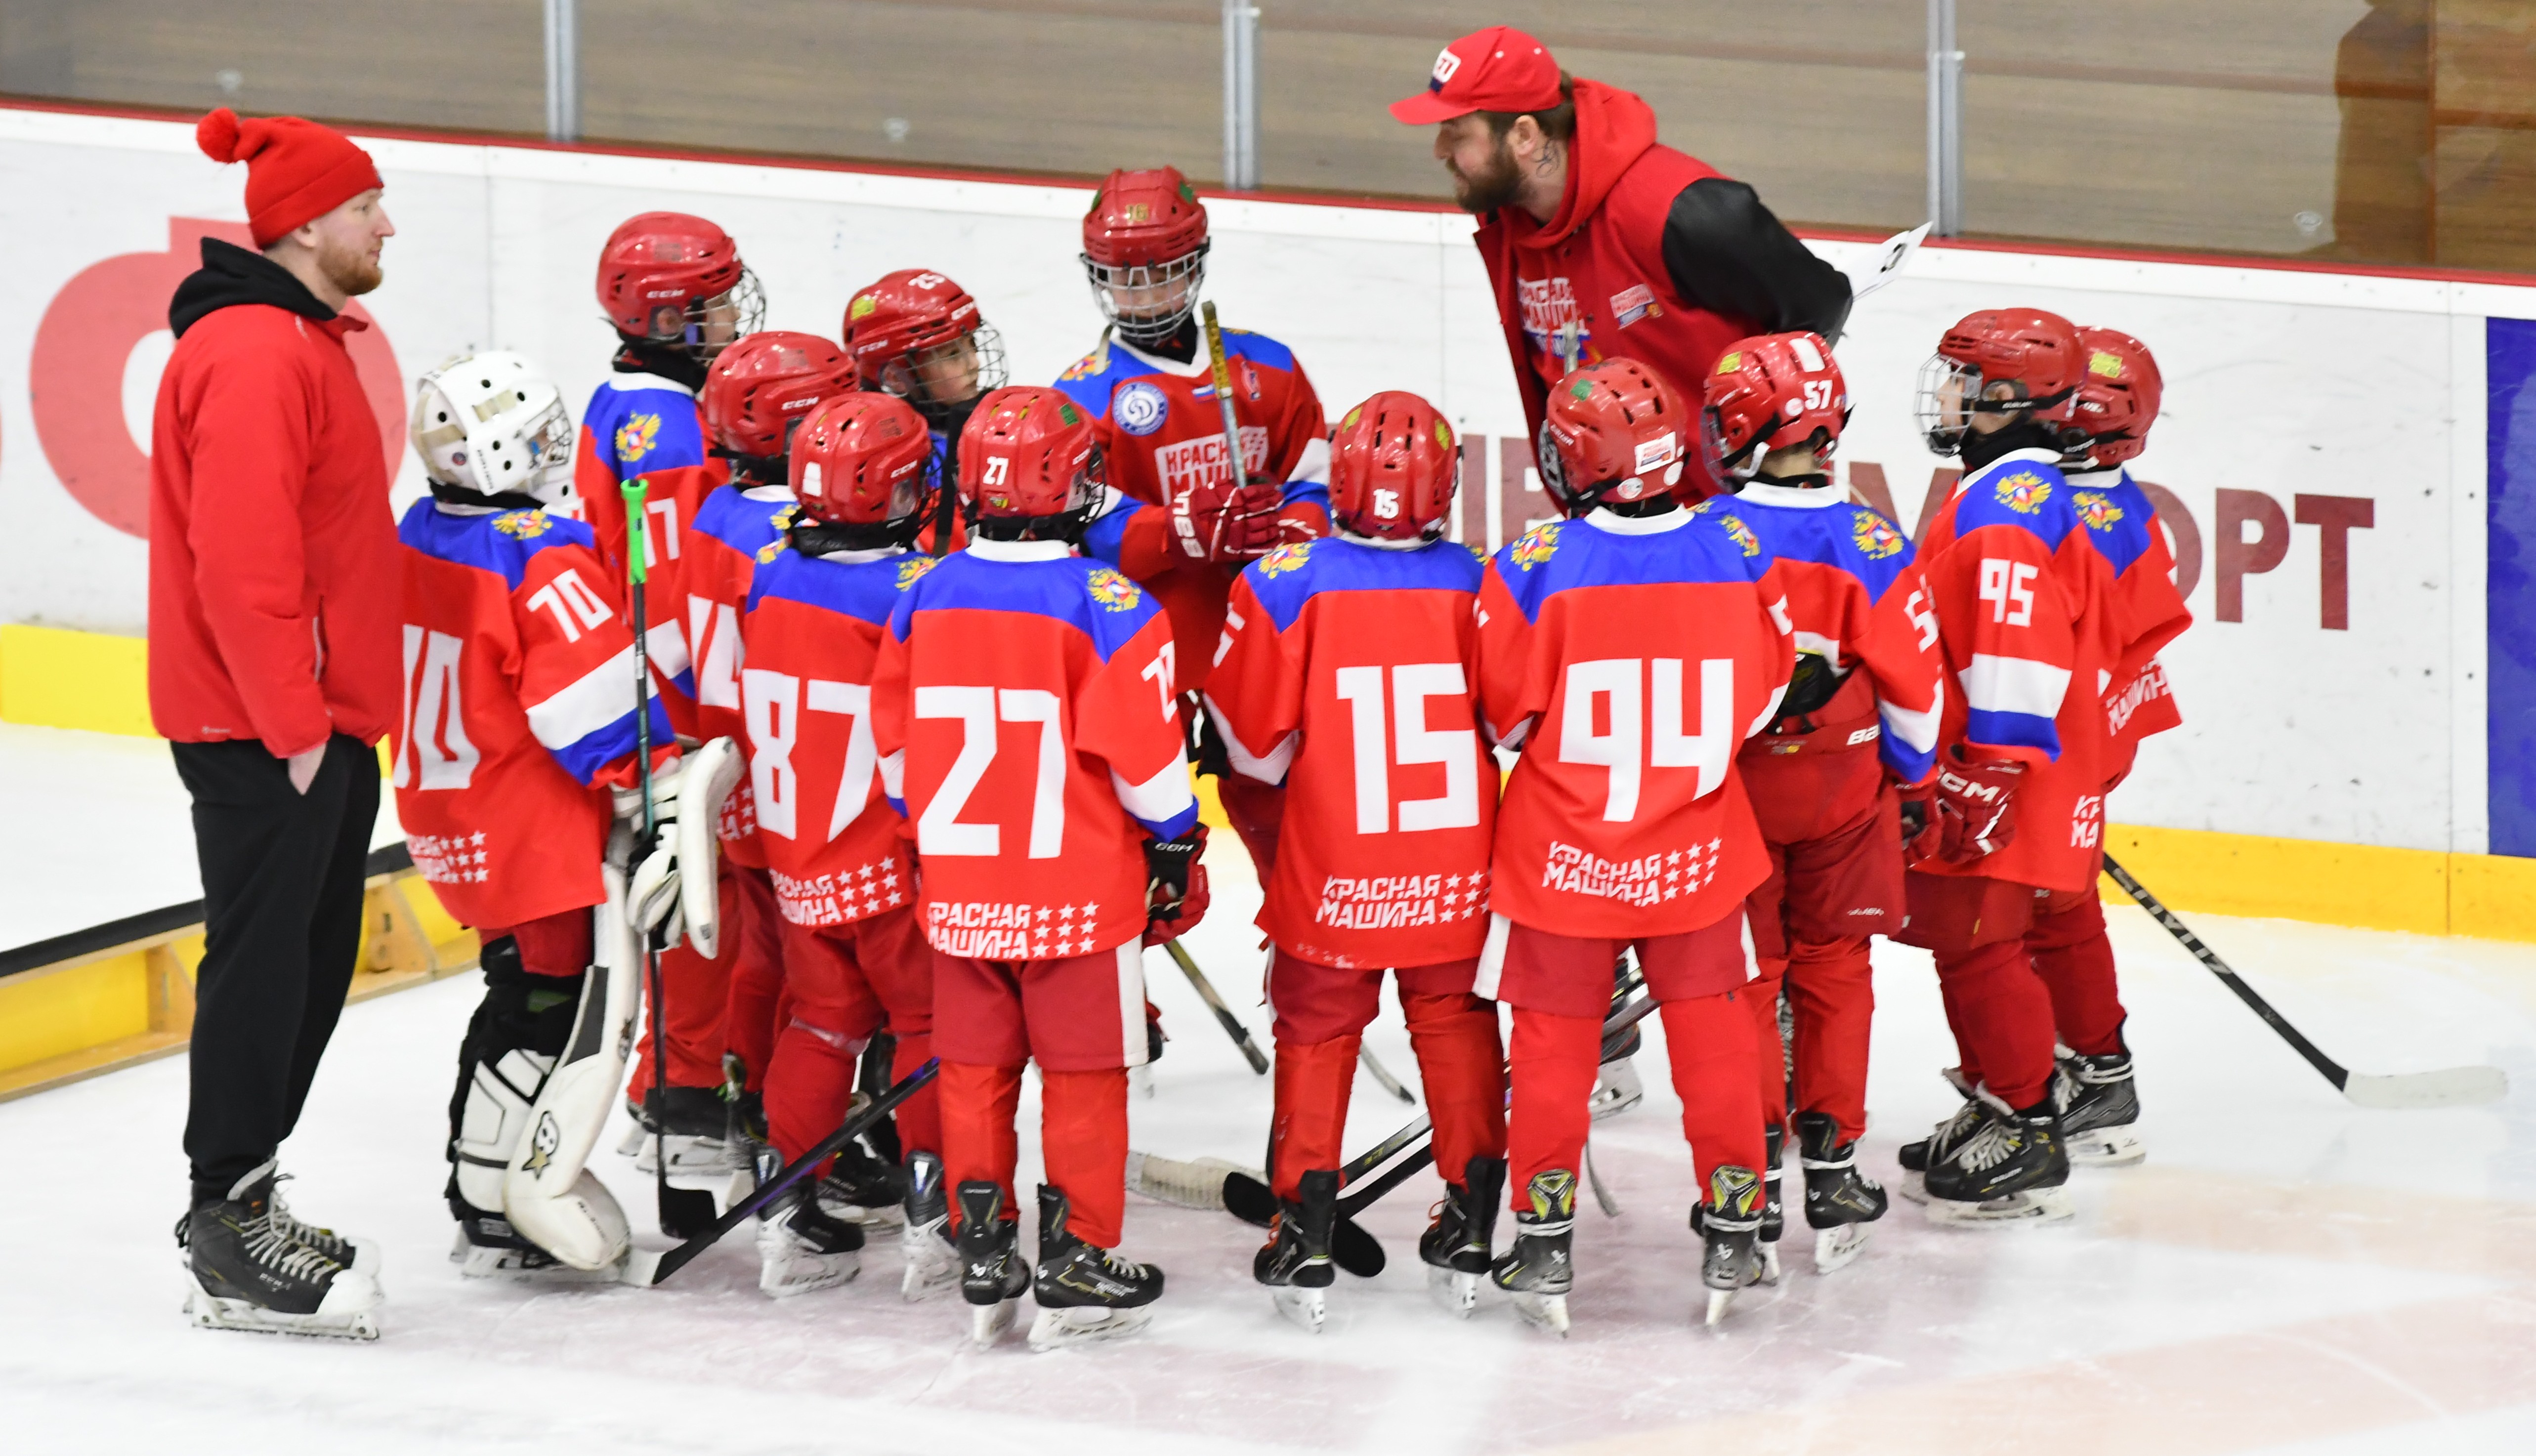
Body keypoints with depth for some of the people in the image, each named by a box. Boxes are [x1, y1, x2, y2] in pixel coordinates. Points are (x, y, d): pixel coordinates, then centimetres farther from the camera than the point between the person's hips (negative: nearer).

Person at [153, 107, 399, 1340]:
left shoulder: (306, 343, 16)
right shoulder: (255, 356, -19)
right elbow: (243, 564, -24)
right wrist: (293, 724, -21)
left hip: (316, 721, 10)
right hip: (260, 728, -10)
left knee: (313, 961, 14)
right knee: (263, 963, -6)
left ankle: (238, 1202, 23)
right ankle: (228, 1236, -1)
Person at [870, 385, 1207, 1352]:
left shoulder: (923, 600, -1)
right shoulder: (1107, 608, -15)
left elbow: (894, 745, 8)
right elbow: (1144, 758, -11)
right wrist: (1177, 853, 5)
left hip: (960, 886, 4)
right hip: (1081, 890, -4)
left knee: (975, 1072, 13)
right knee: (1084, 1076, 7)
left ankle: (982, 1259, 17)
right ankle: (1079, 1268, 10)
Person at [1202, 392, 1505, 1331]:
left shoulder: (1286, 582, -15)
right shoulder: (1478, 585, -12)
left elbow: (1256, 743, -7)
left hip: (1330, 867, -1)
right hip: (1457, 867, 1)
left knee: (1316, 1032, 14)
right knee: (1455, 1023, 19)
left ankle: (1304, 1239, 12)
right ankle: (1470, 1229, 21)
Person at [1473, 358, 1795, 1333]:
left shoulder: (1537, 569, -20)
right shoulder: (1738, 559, -10)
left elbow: (1502, 711, -10)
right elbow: (1763, 696, 2)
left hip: (1563, 851, -2)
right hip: (1696, 851, 2)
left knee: (1554, 1041, 11)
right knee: (1712, 1033, 15)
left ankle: (1545, 1237, 13)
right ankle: (1733, 1226, 20)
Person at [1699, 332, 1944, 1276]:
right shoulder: (1875, 549, -11)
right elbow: (1914, 684, -5)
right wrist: (1910, 776, 13)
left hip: (1727, 789, -1)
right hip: (1845, 788, 1)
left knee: (1745, 978, 8)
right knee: (1834, 972, 14)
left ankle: (1754, 1184, 5)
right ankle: (1834, 1171, 16)